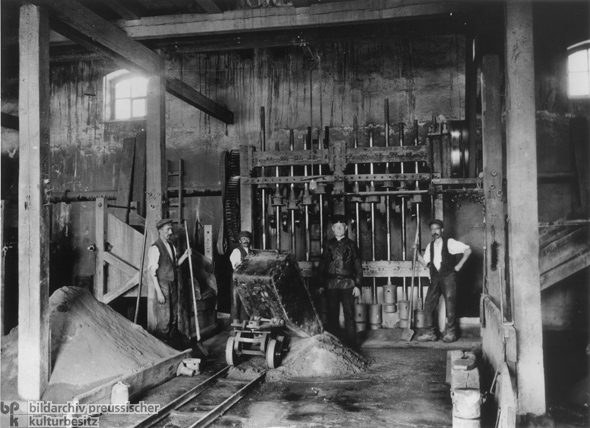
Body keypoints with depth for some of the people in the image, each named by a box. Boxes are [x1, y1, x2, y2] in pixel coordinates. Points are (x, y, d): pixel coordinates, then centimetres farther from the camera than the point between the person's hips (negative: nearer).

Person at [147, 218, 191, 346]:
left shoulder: (171, 245, 10)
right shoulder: (155, 248, -14)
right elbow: (152, 271, -16)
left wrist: (185, 255, 1)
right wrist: (159, 291, -19)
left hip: (173, 285, 8)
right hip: (163, 285, -7)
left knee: (174, 316, 14)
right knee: (164, 319, -2)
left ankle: (174, 342, 25)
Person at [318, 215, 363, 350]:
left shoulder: (350, 244, 5)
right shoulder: (328, 245, 10)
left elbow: (358, 266, 4)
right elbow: (322, 265, 12)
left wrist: (357, 285, -3)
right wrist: (321, 285, 6)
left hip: (347, 284, -2)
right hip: (331, 285, 2)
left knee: (349, 315, -2)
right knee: (332, 315, 6)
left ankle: (351, 344, 5)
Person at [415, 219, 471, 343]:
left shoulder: (449, 242, -2)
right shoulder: (430, 246, 14)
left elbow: (467, 250, -8)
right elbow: (426, 263, 12)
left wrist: (459, 265, -8)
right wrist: (417, 253, 2)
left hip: (448, 277, -5)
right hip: (435, 278, 5)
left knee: (450, 305, -2)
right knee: (428, 304, -2)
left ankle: (450, 333, 10)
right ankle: (429, 333, 4)